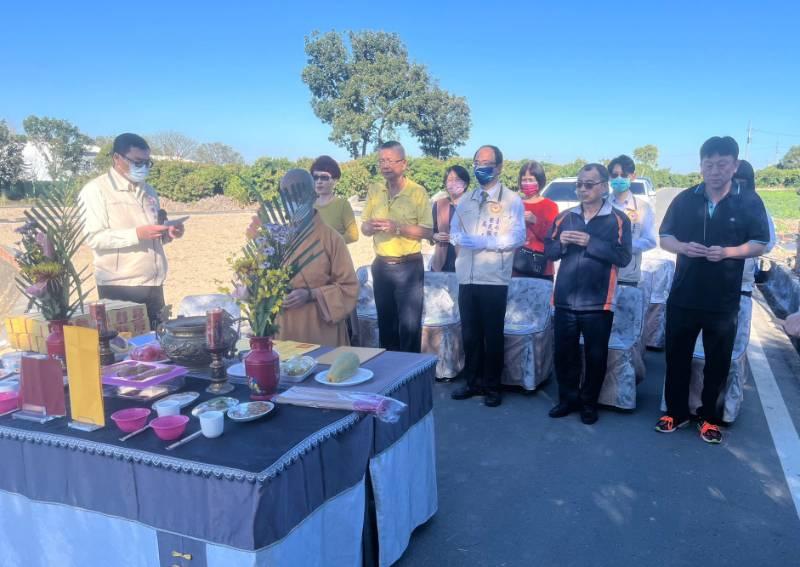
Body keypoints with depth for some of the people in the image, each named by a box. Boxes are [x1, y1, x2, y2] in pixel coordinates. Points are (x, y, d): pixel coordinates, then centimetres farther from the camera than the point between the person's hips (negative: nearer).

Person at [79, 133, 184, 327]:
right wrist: (137, 234, -24)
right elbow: (93, 238, -15)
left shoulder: (148, 191, 16)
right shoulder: (96, 190, -4)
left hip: (153, 285, 6)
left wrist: (167, 233, 0)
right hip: (120, 287, -6)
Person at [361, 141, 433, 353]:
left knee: (409, 324, 2)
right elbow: (364, 228, 9)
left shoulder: (418, 192, -8)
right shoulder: (374, 191, 5)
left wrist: (397, 227, -22)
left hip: (409, 266, -4)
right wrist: (371, 226, -14)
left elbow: (427, 232, -10)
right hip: (381, 265, 5)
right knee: (385, 322, 15)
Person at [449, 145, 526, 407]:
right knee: (469, 333, 11)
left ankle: (492, 386, 19)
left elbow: (517, 237, -13)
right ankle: (473, 382, 25)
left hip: (494, 278, -5)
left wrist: (479, 241, -15)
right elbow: (454, 233, 10)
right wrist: (460, 239, -13)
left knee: (492, 335, 5)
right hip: (467, 277, 5)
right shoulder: (466, 200, 16)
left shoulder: (511, 200, -2)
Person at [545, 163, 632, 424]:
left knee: (595, 356, 9)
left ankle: (589, 402, 26)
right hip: (565, 300, 3)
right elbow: (548, 250, 9)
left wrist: (590, 242, -20)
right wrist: (561, 241, -12)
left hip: (597, 302, -3)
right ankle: (568, 399, 28)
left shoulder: (618, 219, -3)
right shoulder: (565, 216, 9)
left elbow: (623, 257, -13)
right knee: (564, 353, 11)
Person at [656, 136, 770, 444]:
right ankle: (676, 412, 25)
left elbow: (759, 244, 0)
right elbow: (665, 238, 6)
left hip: (724, 301, -1)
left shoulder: (749, 202, -1)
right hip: (682, 297, 1)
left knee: (717, 362, 9)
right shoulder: (685, 199, 3)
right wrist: (683, 247, -16)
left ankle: (709, 418, 26)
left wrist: (728, 251, -19)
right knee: (677, 357, 9)